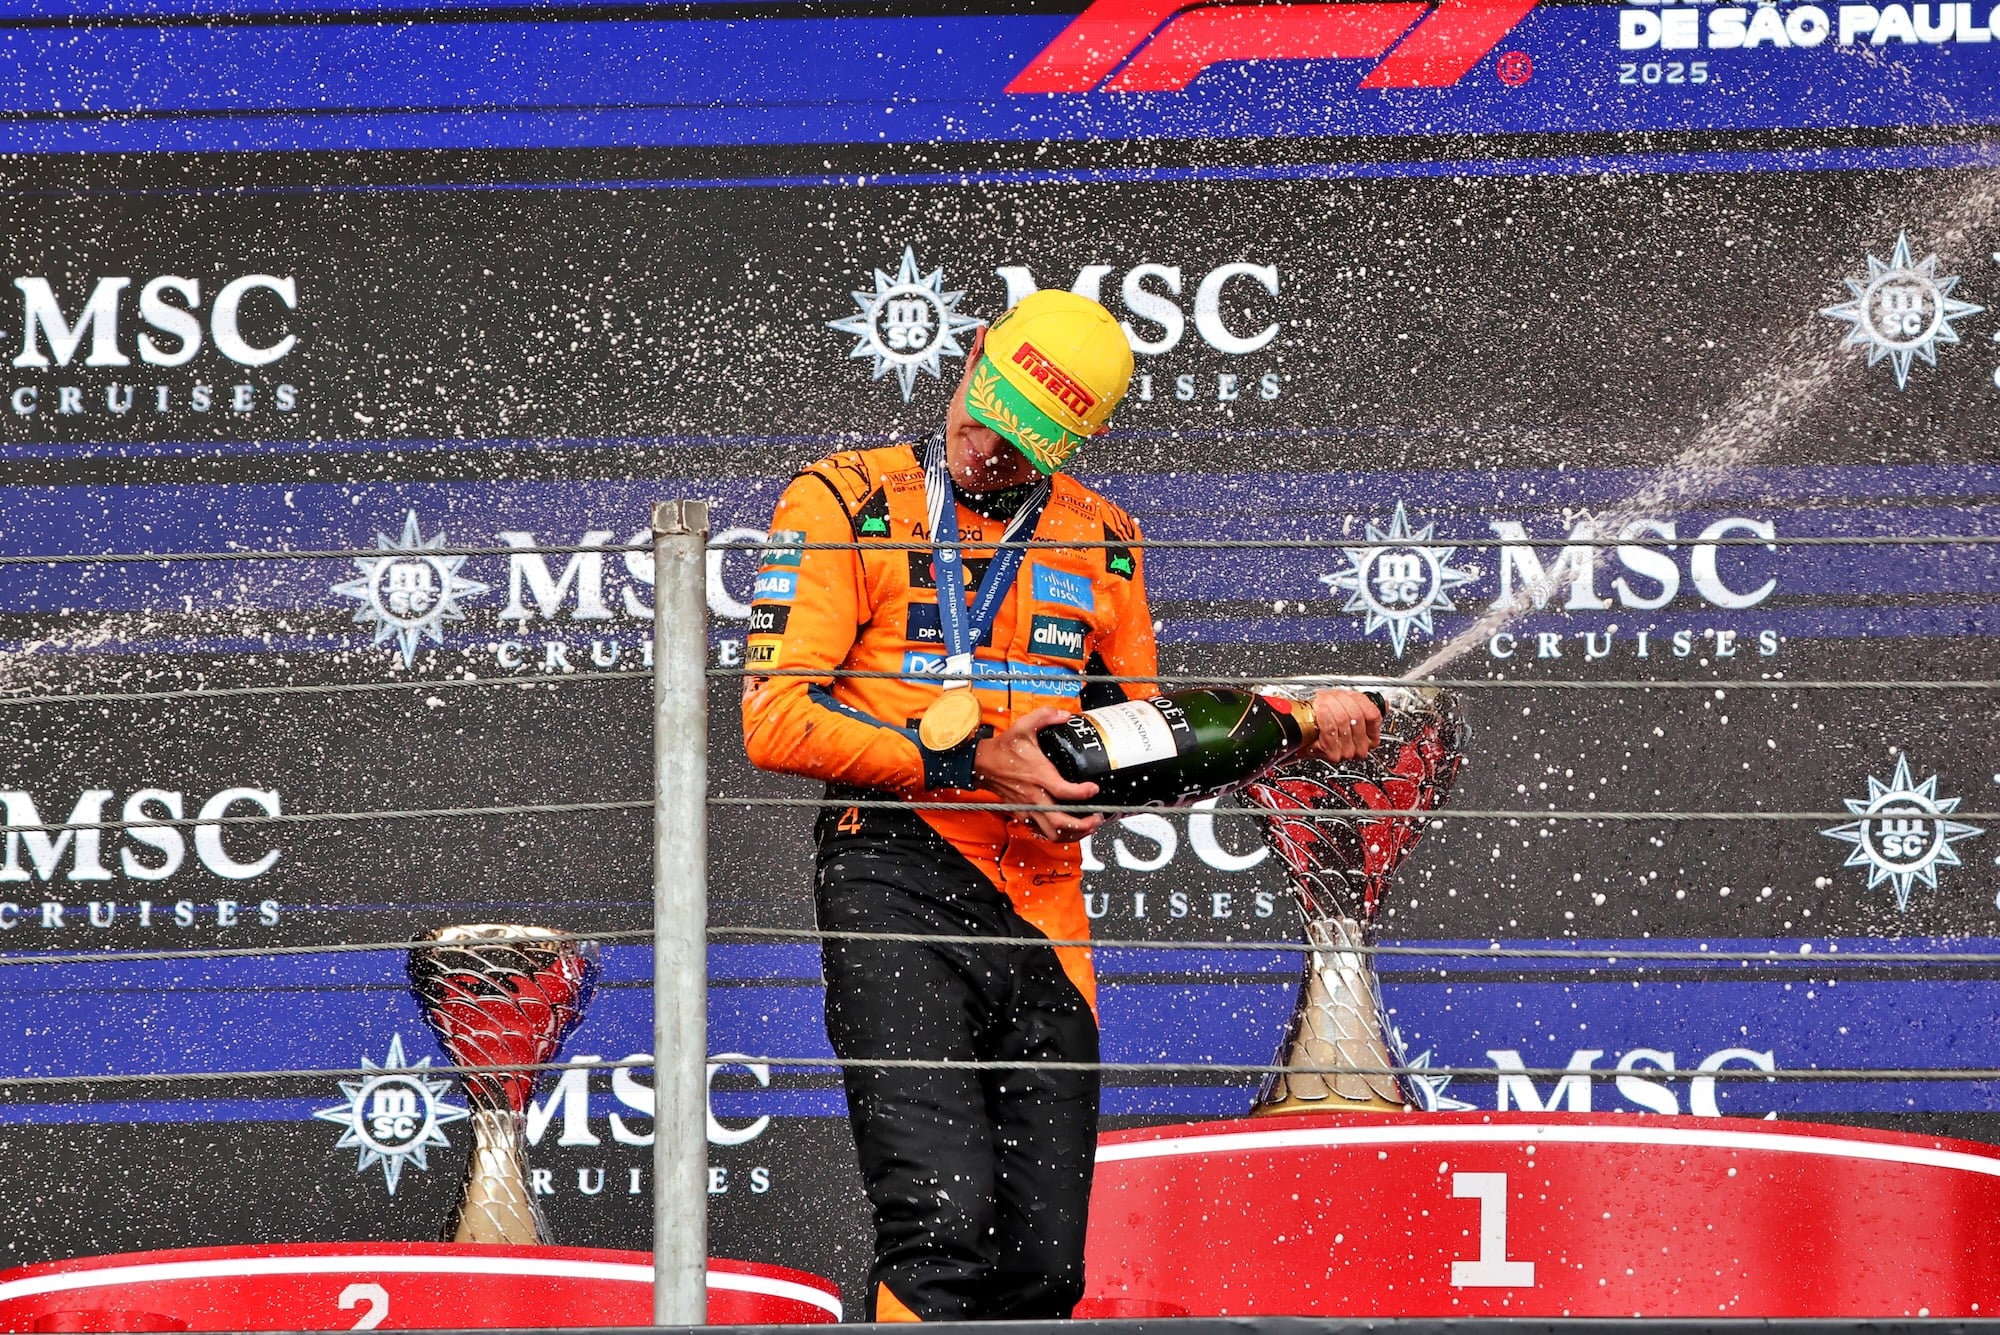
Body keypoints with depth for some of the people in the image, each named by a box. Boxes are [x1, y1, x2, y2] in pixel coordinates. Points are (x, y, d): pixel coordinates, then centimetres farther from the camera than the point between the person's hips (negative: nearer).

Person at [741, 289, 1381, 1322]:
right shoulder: (845, 505, 1)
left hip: (1040, 911, 5)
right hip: (898, 887, -5)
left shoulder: (1100, 542, 16)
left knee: (1043, 1270, 2)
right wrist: (968, 760, -12)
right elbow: (776, 720, -7)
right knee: (946, 1229, -23)